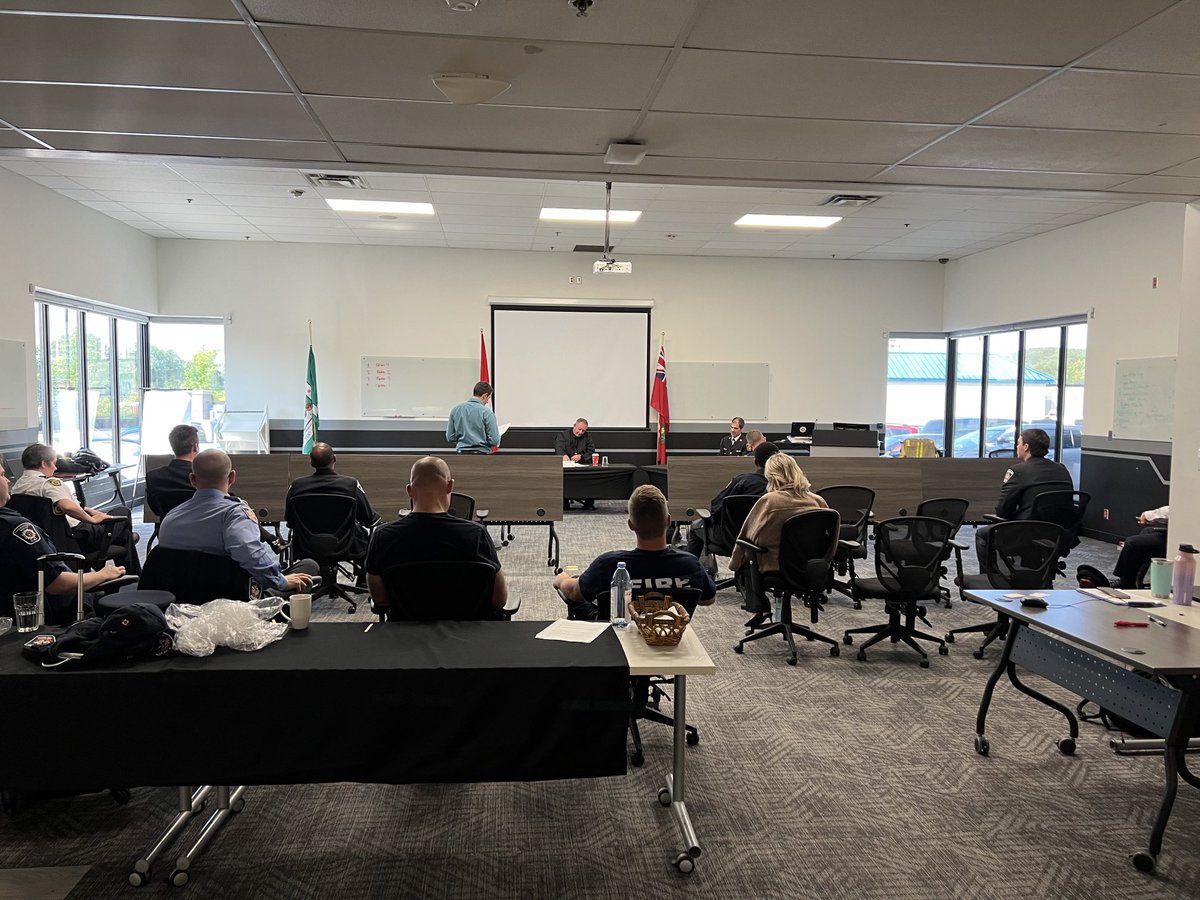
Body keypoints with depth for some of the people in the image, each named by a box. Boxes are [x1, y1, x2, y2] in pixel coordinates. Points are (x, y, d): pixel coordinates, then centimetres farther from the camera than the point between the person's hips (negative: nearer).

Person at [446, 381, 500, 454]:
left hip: (462, 453, 4)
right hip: (481, 453, -4)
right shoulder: (487, 412, -10)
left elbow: (450, 437, 7)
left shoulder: (455, 409, 4)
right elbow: (494, 441, -11)